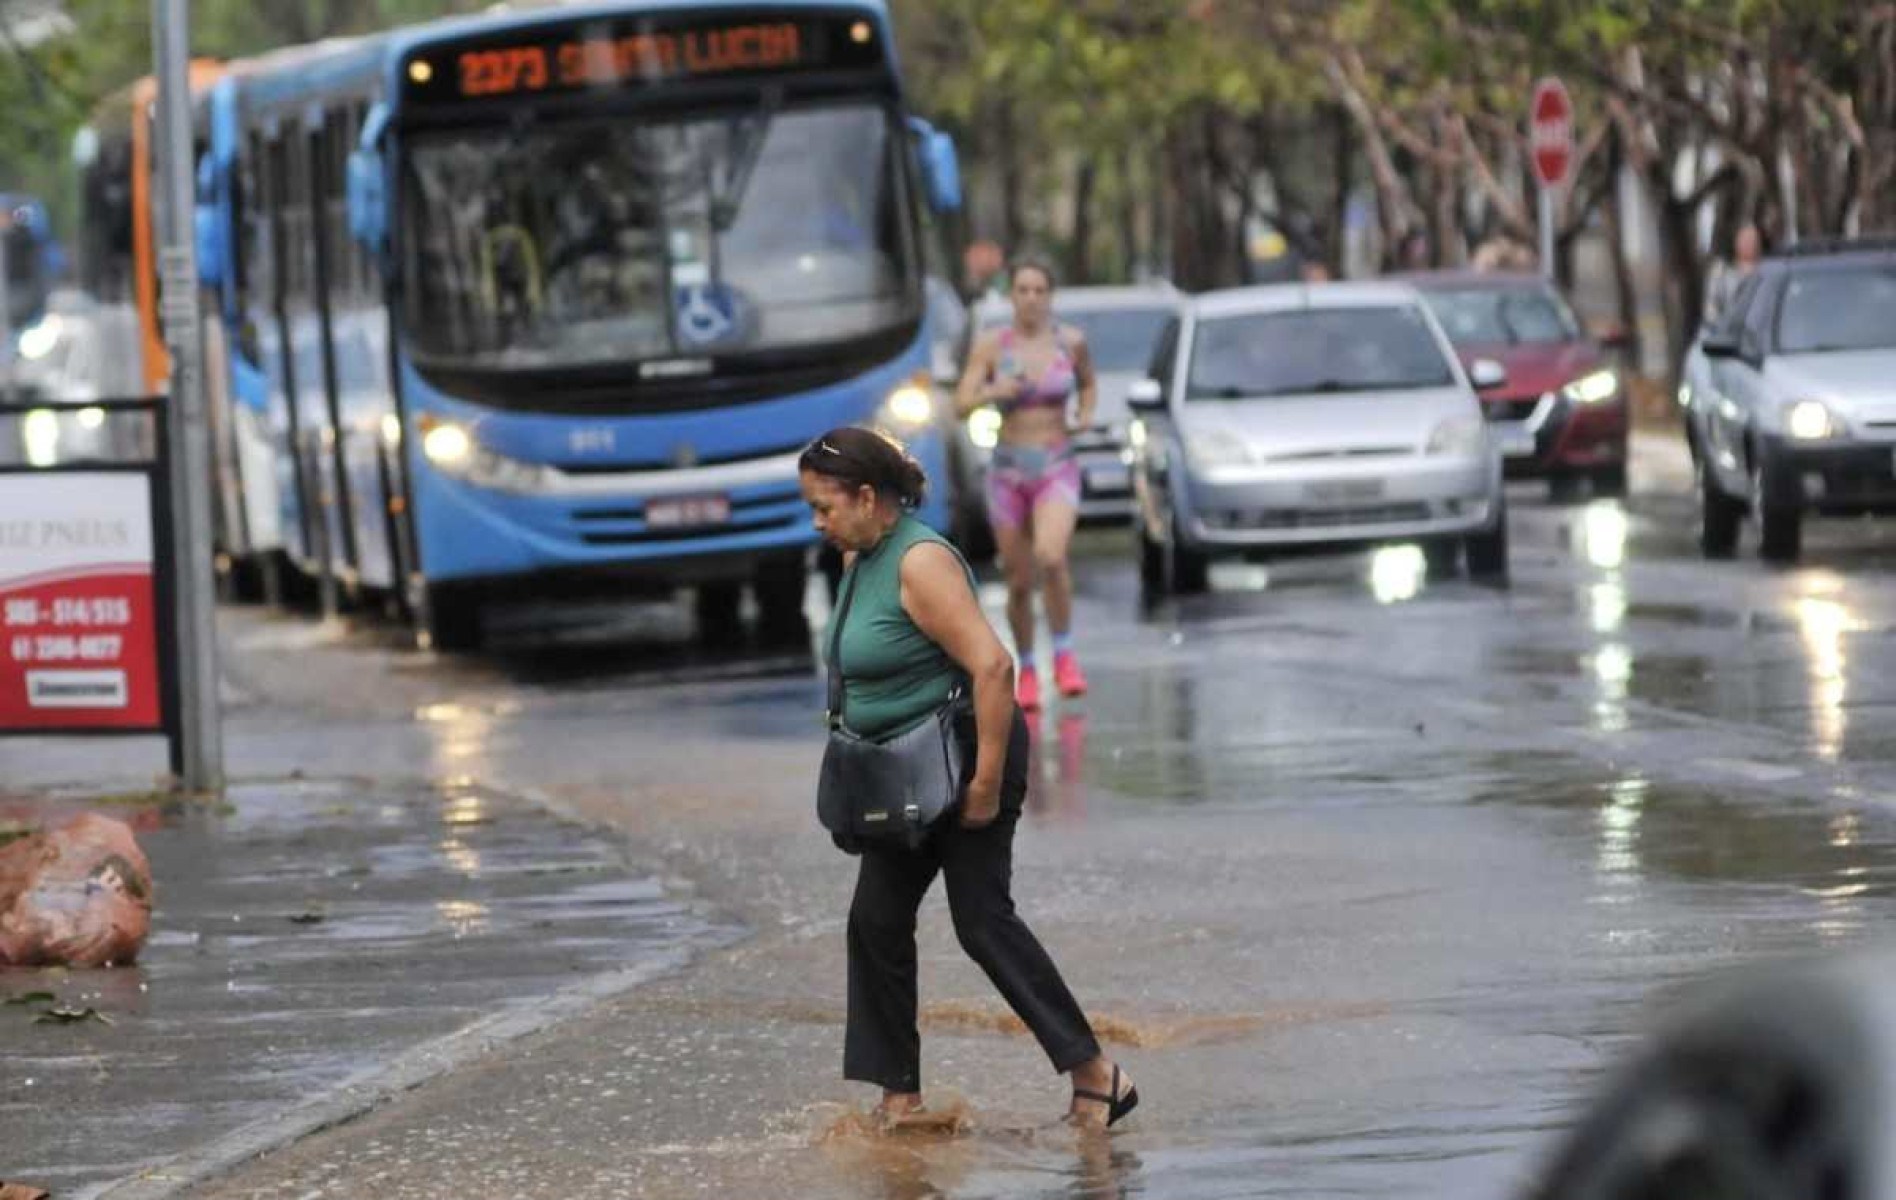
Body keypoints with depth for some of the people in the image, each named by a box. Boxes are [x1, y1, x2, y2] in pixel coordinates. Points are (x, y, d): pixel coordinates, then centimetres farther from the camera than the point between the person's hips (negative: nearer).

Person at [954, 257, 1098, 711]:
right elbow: (961, 406, -7)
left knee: (1051, 557, -28)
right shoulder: (990, 345, -3)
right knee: (1020, 583, 6)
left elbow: (1088, 384, 19)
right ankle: (1026, 670, 28)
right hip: (1008, 471, 1)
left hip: (1057, 470, -1)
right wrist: (993, 393, -27)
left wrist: (1085, 416, -2)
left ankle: (1064, 653, -9)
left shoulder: (1071, 341, -1)